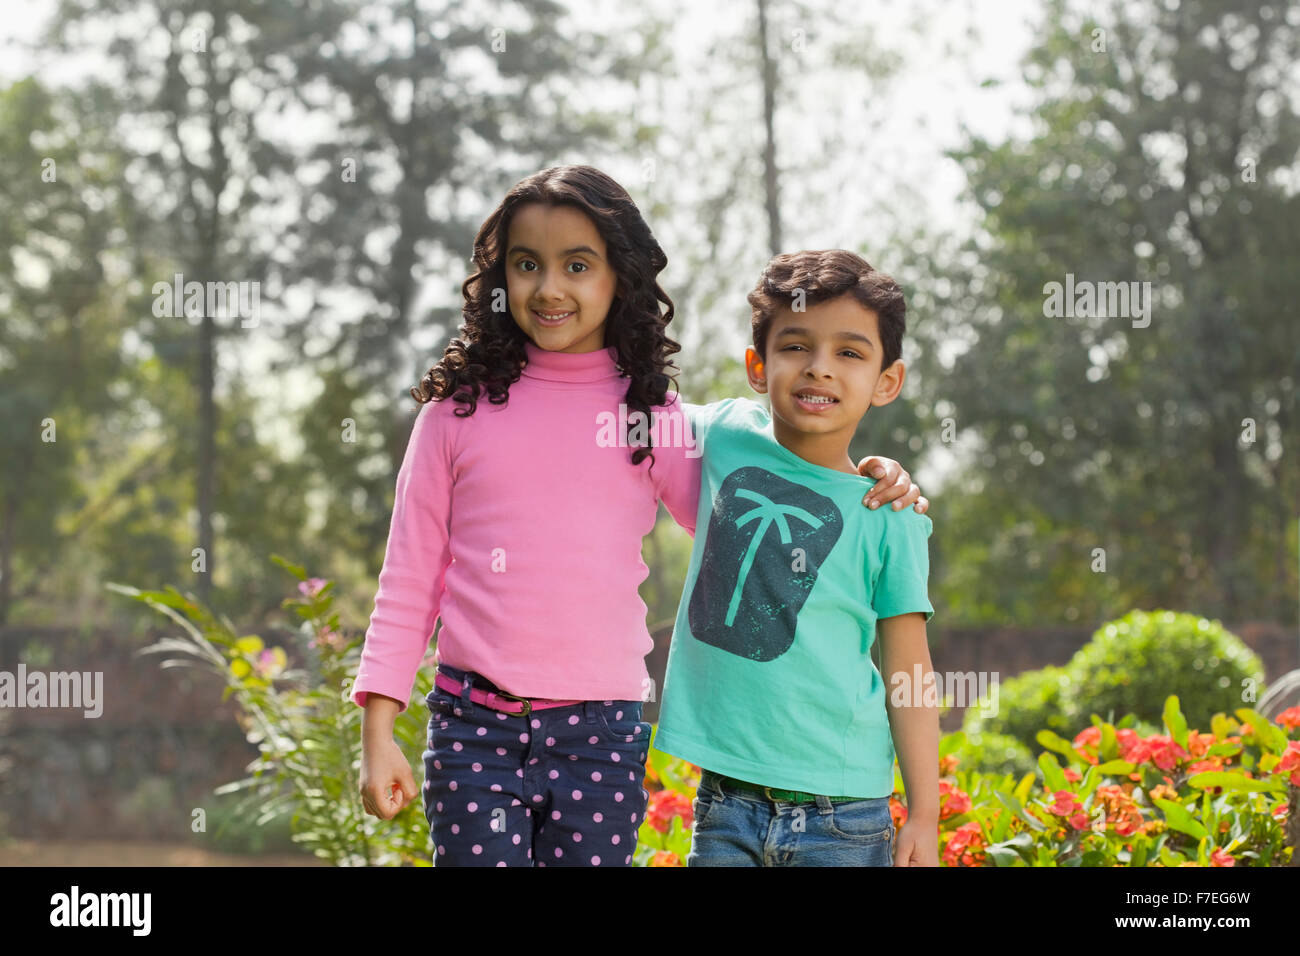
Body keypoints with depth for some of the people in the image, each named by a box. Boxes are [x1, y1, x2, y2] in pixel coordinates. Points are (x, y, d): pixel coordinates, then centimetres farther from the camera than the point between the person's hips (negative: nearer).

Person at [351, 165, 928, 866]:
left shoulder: (650, 415, 6)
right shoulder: (458, 408, 4)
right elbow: (410, 574, 7)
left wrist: (863, 497, -4)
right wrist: (378, 729, 2)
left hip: (599, 732, 1)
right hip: (472, 727, 0)